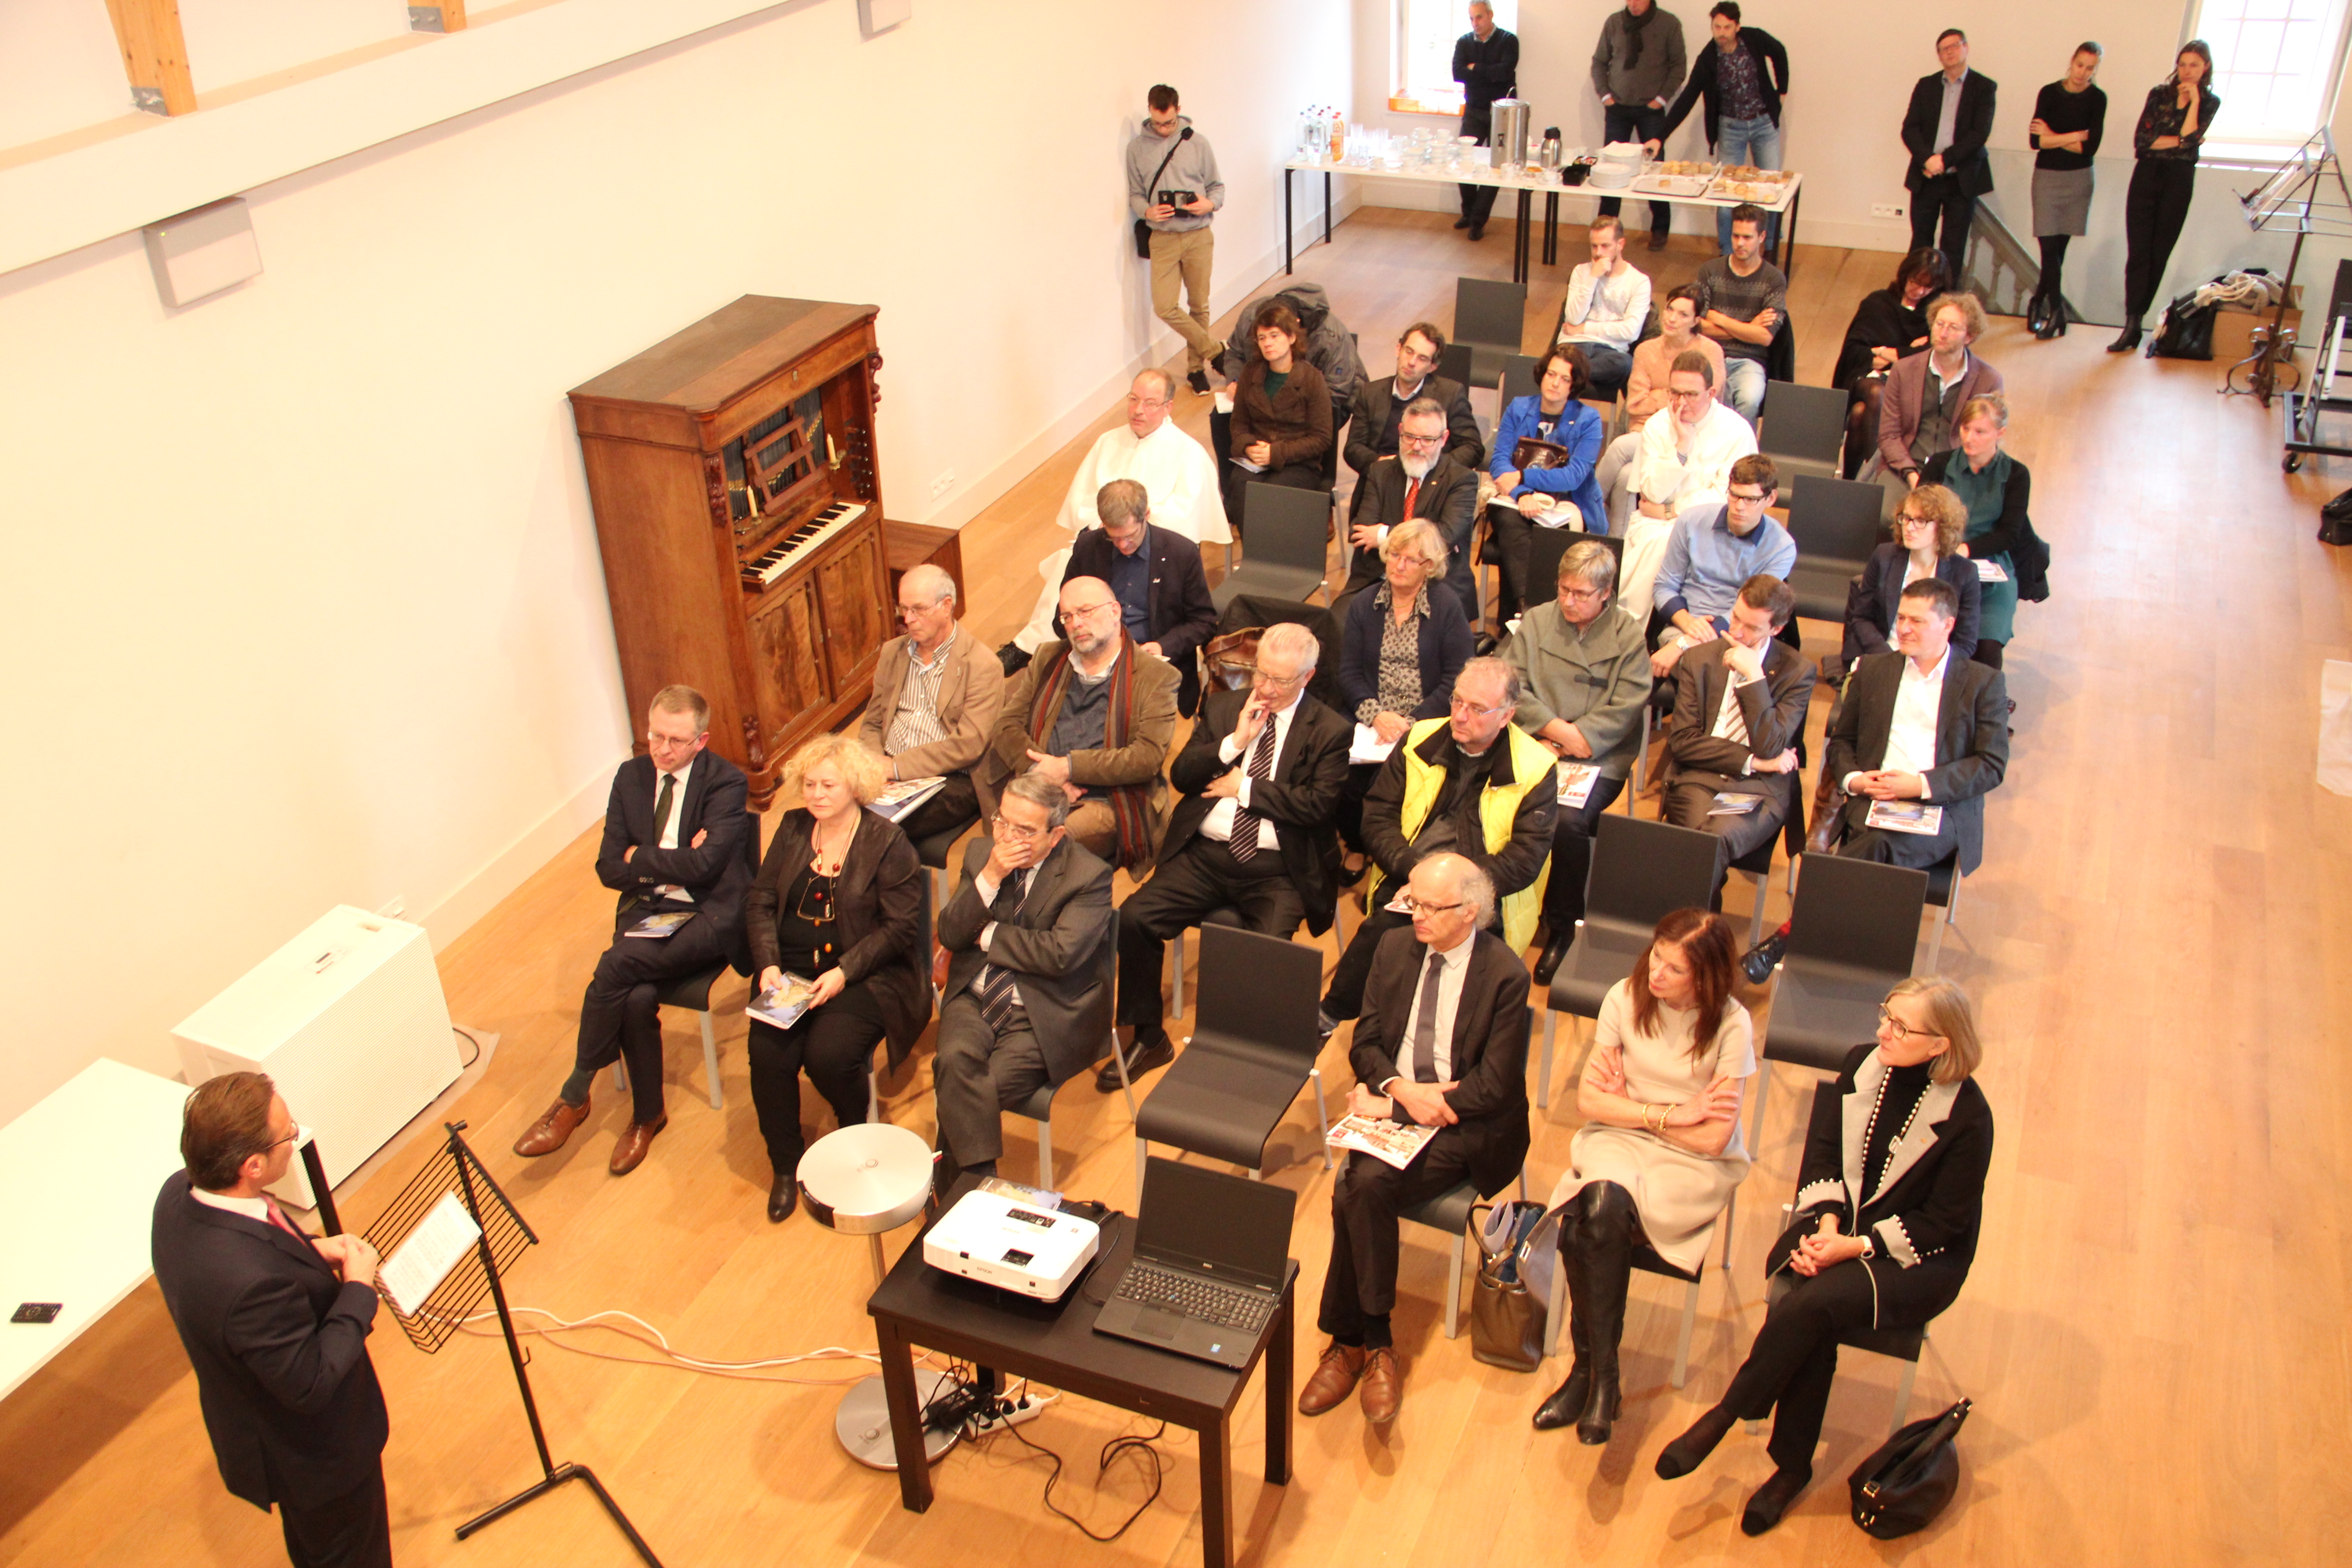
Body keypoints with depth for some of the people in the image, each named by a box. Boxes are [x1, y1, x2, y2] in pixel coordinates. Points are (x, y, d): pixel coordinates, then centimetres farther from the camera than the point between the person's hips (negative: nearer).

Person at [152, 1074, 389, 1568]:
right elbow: (310, 1385, -33)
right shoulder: (254, 1281, -46)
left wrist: (309, 1249, -7)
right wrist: (359, 1287, -24)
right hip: (315, 1454, -8)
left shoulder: (179, 1193, -20)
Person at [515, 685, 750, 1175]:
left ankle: (574, 1097, -9)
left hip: (709, 915, -4)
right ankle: (647, 1115, -3)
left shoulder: (725, 782, -7)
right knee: (638, 997, -26)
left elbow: (705, 863, -20)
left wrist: (640, 858, -7)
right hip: (647, 910, 5)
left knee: (617, 965, -28)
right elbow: (609, 868, 5)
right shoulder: (631, 777, 9)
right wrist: (672, 865, -10)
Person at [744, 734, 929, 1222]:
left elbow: (900, 926, -10)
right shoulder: (793, 828, 9)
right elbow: (760, 901, 9)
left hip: (866, 976, -4)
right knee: (767, 1054, -20)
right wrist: (768, 964, -7)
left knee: (828, 1054, -26)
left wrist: (844, 973, -18)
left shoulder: (887, 842, -7)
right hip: (792, 971, 4)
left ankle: (855, 1130, 10)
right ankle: (786, 1165, 4)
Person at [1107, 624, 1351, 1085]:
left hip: (1275, 869, -4)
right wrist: (1235, 743, -7)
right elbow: (1180, 776, 6)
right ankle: (1149, 1039, 1)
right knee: (1133, 918, -16)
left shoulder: (1330, 732, 2)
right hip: (1205, 855, 4)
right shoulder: (1223, 708, 14)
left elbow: (1317, 804, -10)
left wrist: (1244, 787, -5)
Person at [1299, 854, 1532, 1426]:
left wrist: (1390, 1106, -14)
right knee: (1362, 1189, -25)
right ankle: (1374, 1346, -10)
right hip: (1394, 1104, 5)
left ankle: (1350, 1341, -9)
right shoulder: (1396, 946, 5)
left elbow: (1493, 1087, -14)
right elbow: (1365, 1042, 9)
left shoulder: (1505, 974, -12)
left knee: (1365, 1186, -27)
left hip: (1466, 1126, -4)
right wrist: (1399, 1088, -13)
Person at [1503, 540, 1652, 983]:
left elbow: (1624, 711, -5)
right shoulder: (1535, 622, 11)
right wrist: (1555, 727, -12)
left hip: (1599, 761, -2)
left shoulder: (1629, 636, 3)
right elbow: (1511, 686, 3)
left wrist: (1572, 740, -14)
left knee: (1568, 820, -30)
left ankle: (1563, 925, -8)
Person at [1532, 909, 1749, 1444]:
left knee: (1603, 1209, -31)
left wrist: (1630, 1103, -6)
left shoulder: (1732, 1025, -13)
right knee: (1600, 1202, -31)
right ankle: (1599, 1373, -16)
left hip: (1694, 1165, -3)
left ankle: (1593, 1370, -14)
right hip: (1619, 1139, 3)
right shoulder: (1626, 999, -5)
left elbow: (1713, 1138, -13)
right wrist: (1669, 1114, -11)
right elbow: (1589, 1100, -3)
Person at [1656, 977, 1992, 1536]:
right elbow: (1823, 1152, 3)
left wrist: (1856, 1246, -21)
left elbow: (1942, 1222, -13)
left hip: (1918, 1259, -4)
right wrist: (1826, 1223, -14)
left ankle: (1725, 1416, -12)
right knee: (1801, 1301, -29)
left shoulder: (1968, 1117, -16)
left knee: (1813, 1301, -32)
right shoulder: (1862, 1064, -1)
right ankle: (1792, 1468, -12)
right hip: (1839, 1225, 4)